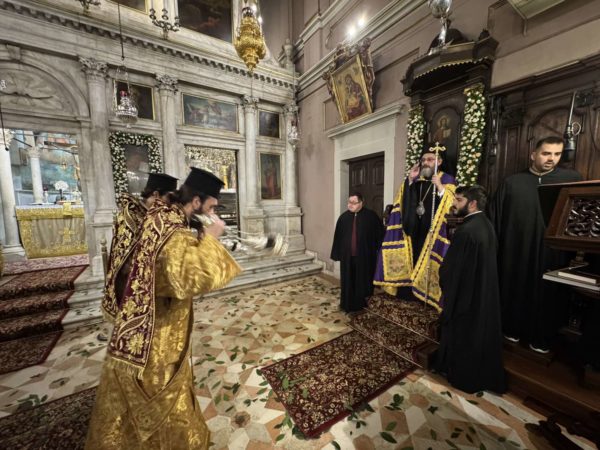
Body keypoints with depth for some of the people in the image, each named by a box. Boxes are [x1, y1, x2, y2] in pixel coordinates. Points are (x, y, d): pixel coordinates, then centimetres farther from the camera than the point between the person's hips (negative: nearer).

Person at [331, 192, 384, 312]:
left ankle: (360, 304, 30)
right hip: (347, 256, 3)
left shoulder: (371, 216, -5)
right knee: (348, 282, 11)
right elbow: (338, 237, 5)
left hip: (365, 256, -2)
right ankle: (348, 305, 27)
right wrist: (337, 254, 4)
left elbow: (380, 234, -1)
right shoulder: (343, 217, 2)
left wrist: (377, 251, -3)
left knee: (362, 281, 11)